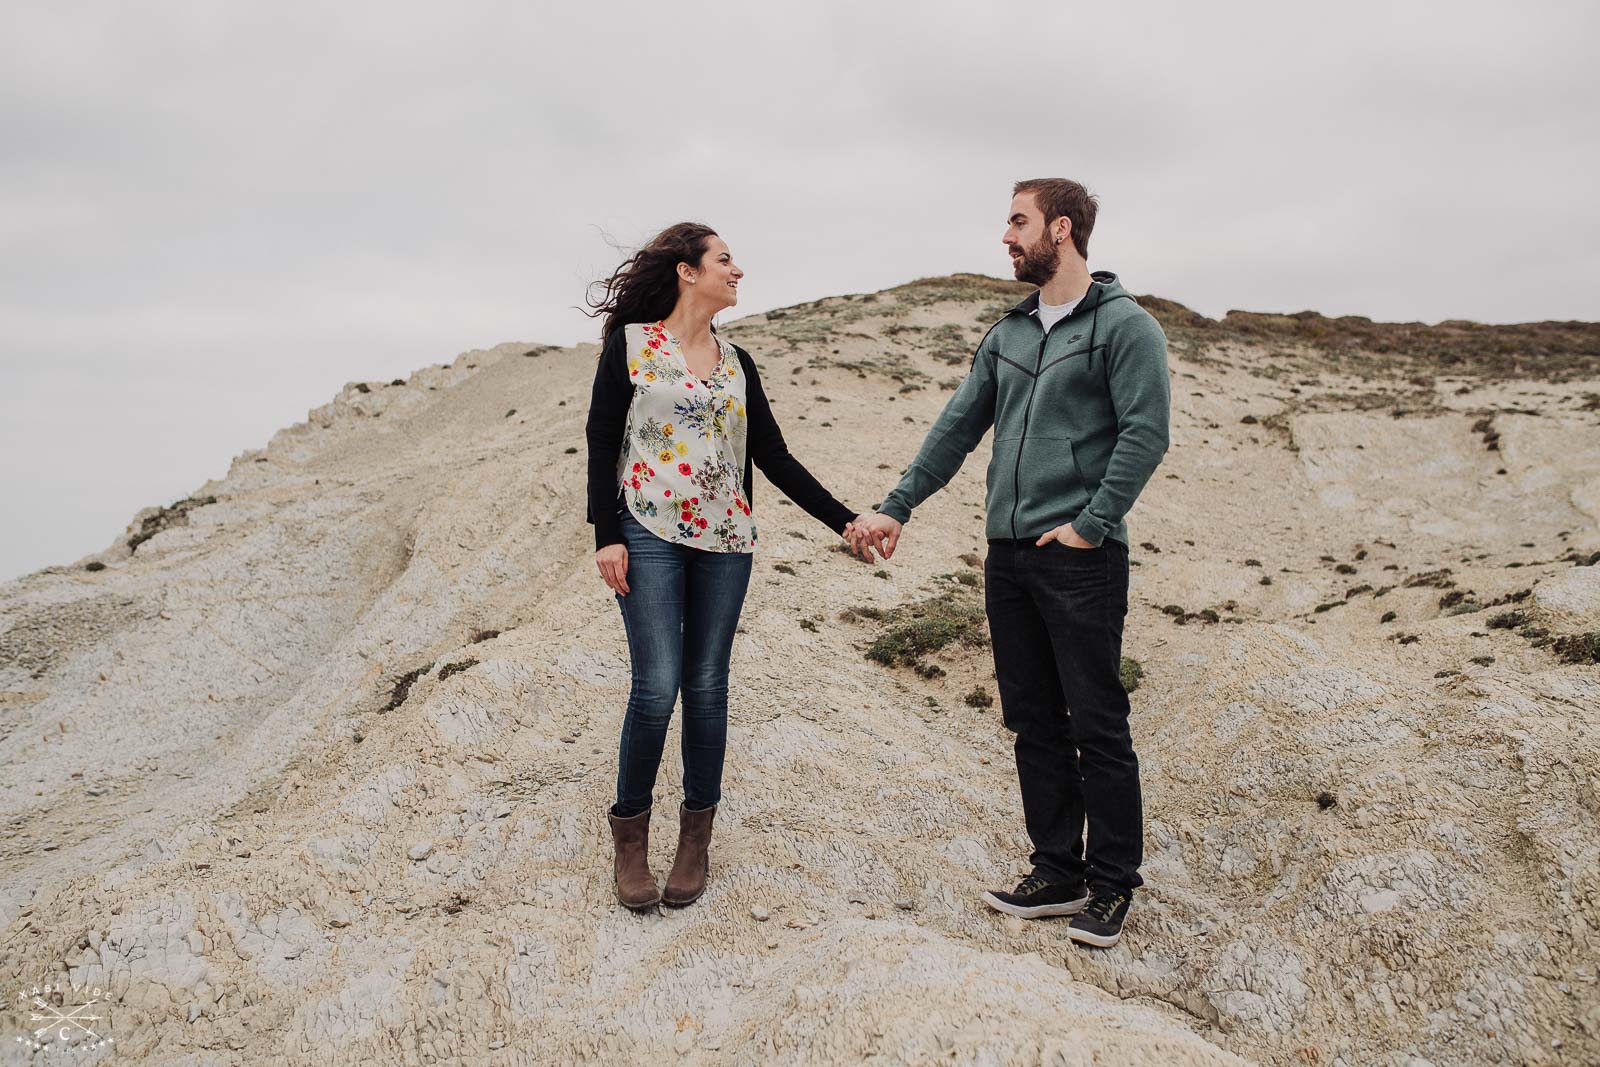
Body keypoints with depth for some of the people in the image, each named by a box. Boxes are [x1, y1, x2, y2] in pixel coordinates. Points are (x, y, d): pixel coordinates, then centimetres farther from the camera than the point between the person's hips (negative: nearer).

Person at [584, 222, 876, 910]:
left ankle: (696, 836, 19)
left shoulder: (736, 363, 13)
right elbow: (601, 441, -1)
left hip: (725, 540, 4)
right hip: (649, 535, -4)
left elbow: (774, 458, 12)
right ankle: (630, 835, 12)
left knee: (707, 685, 5)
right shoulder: (630, 343, 2)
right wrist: (606, 535, -9)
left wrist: (843, 520, 7)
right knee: (657, 686, -9)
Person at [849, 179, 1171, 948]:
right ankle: (1058, 871, 24)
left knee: (1097, 728, 1)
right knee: (1033, 723, 11)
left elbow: (1145, 433, -12)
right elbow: (956, 428, 15)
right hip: (1008, 554, 7)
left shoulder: (1123, 325, -5)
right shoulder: (1008, 334, 16)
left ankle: (1112, 884, 15)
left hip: (1079, 560, -7)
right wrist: (897, 507, 11)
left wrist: (1091, 523, -16)